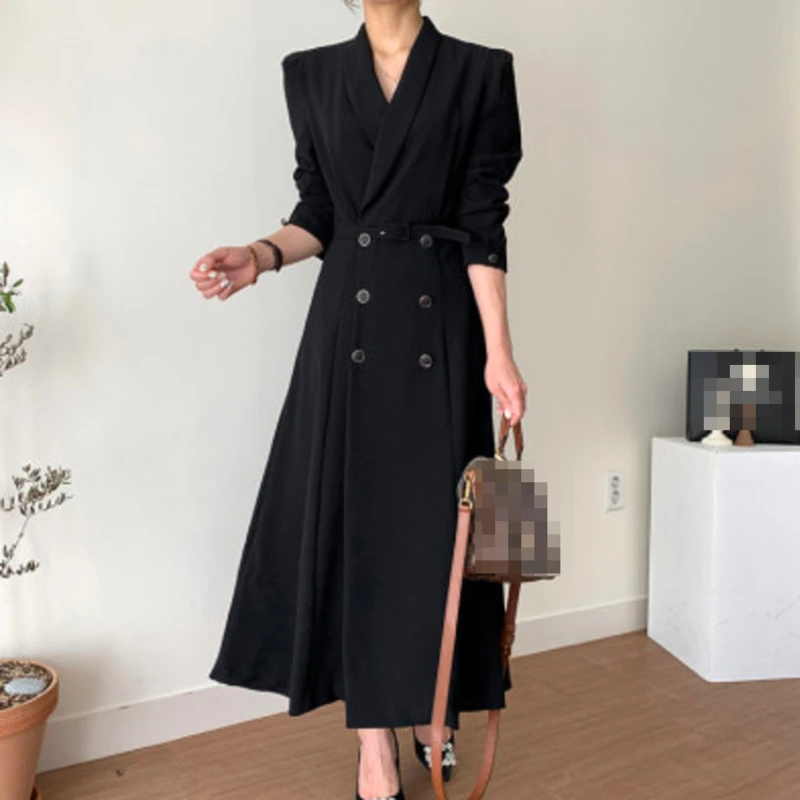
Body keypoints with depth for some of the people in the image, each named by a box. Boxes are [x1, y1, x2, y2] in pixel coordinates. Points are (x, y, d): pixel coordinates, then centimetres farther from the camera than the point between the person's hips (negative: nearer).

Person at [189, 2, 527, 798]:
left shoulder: (479, 71, 3)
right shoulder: (311, 73, 10)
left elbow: (483, 224, -3)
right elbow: (317, 213, 9)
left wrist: (498, 351, -8)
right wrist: (261, 255, -11)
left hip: (439, 322, -1)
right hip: (348, 322, 2)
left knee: (433, 515, 4)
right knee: (352, 516, 1)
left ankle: (431, 705, 26)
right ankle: (375, 735, 15)